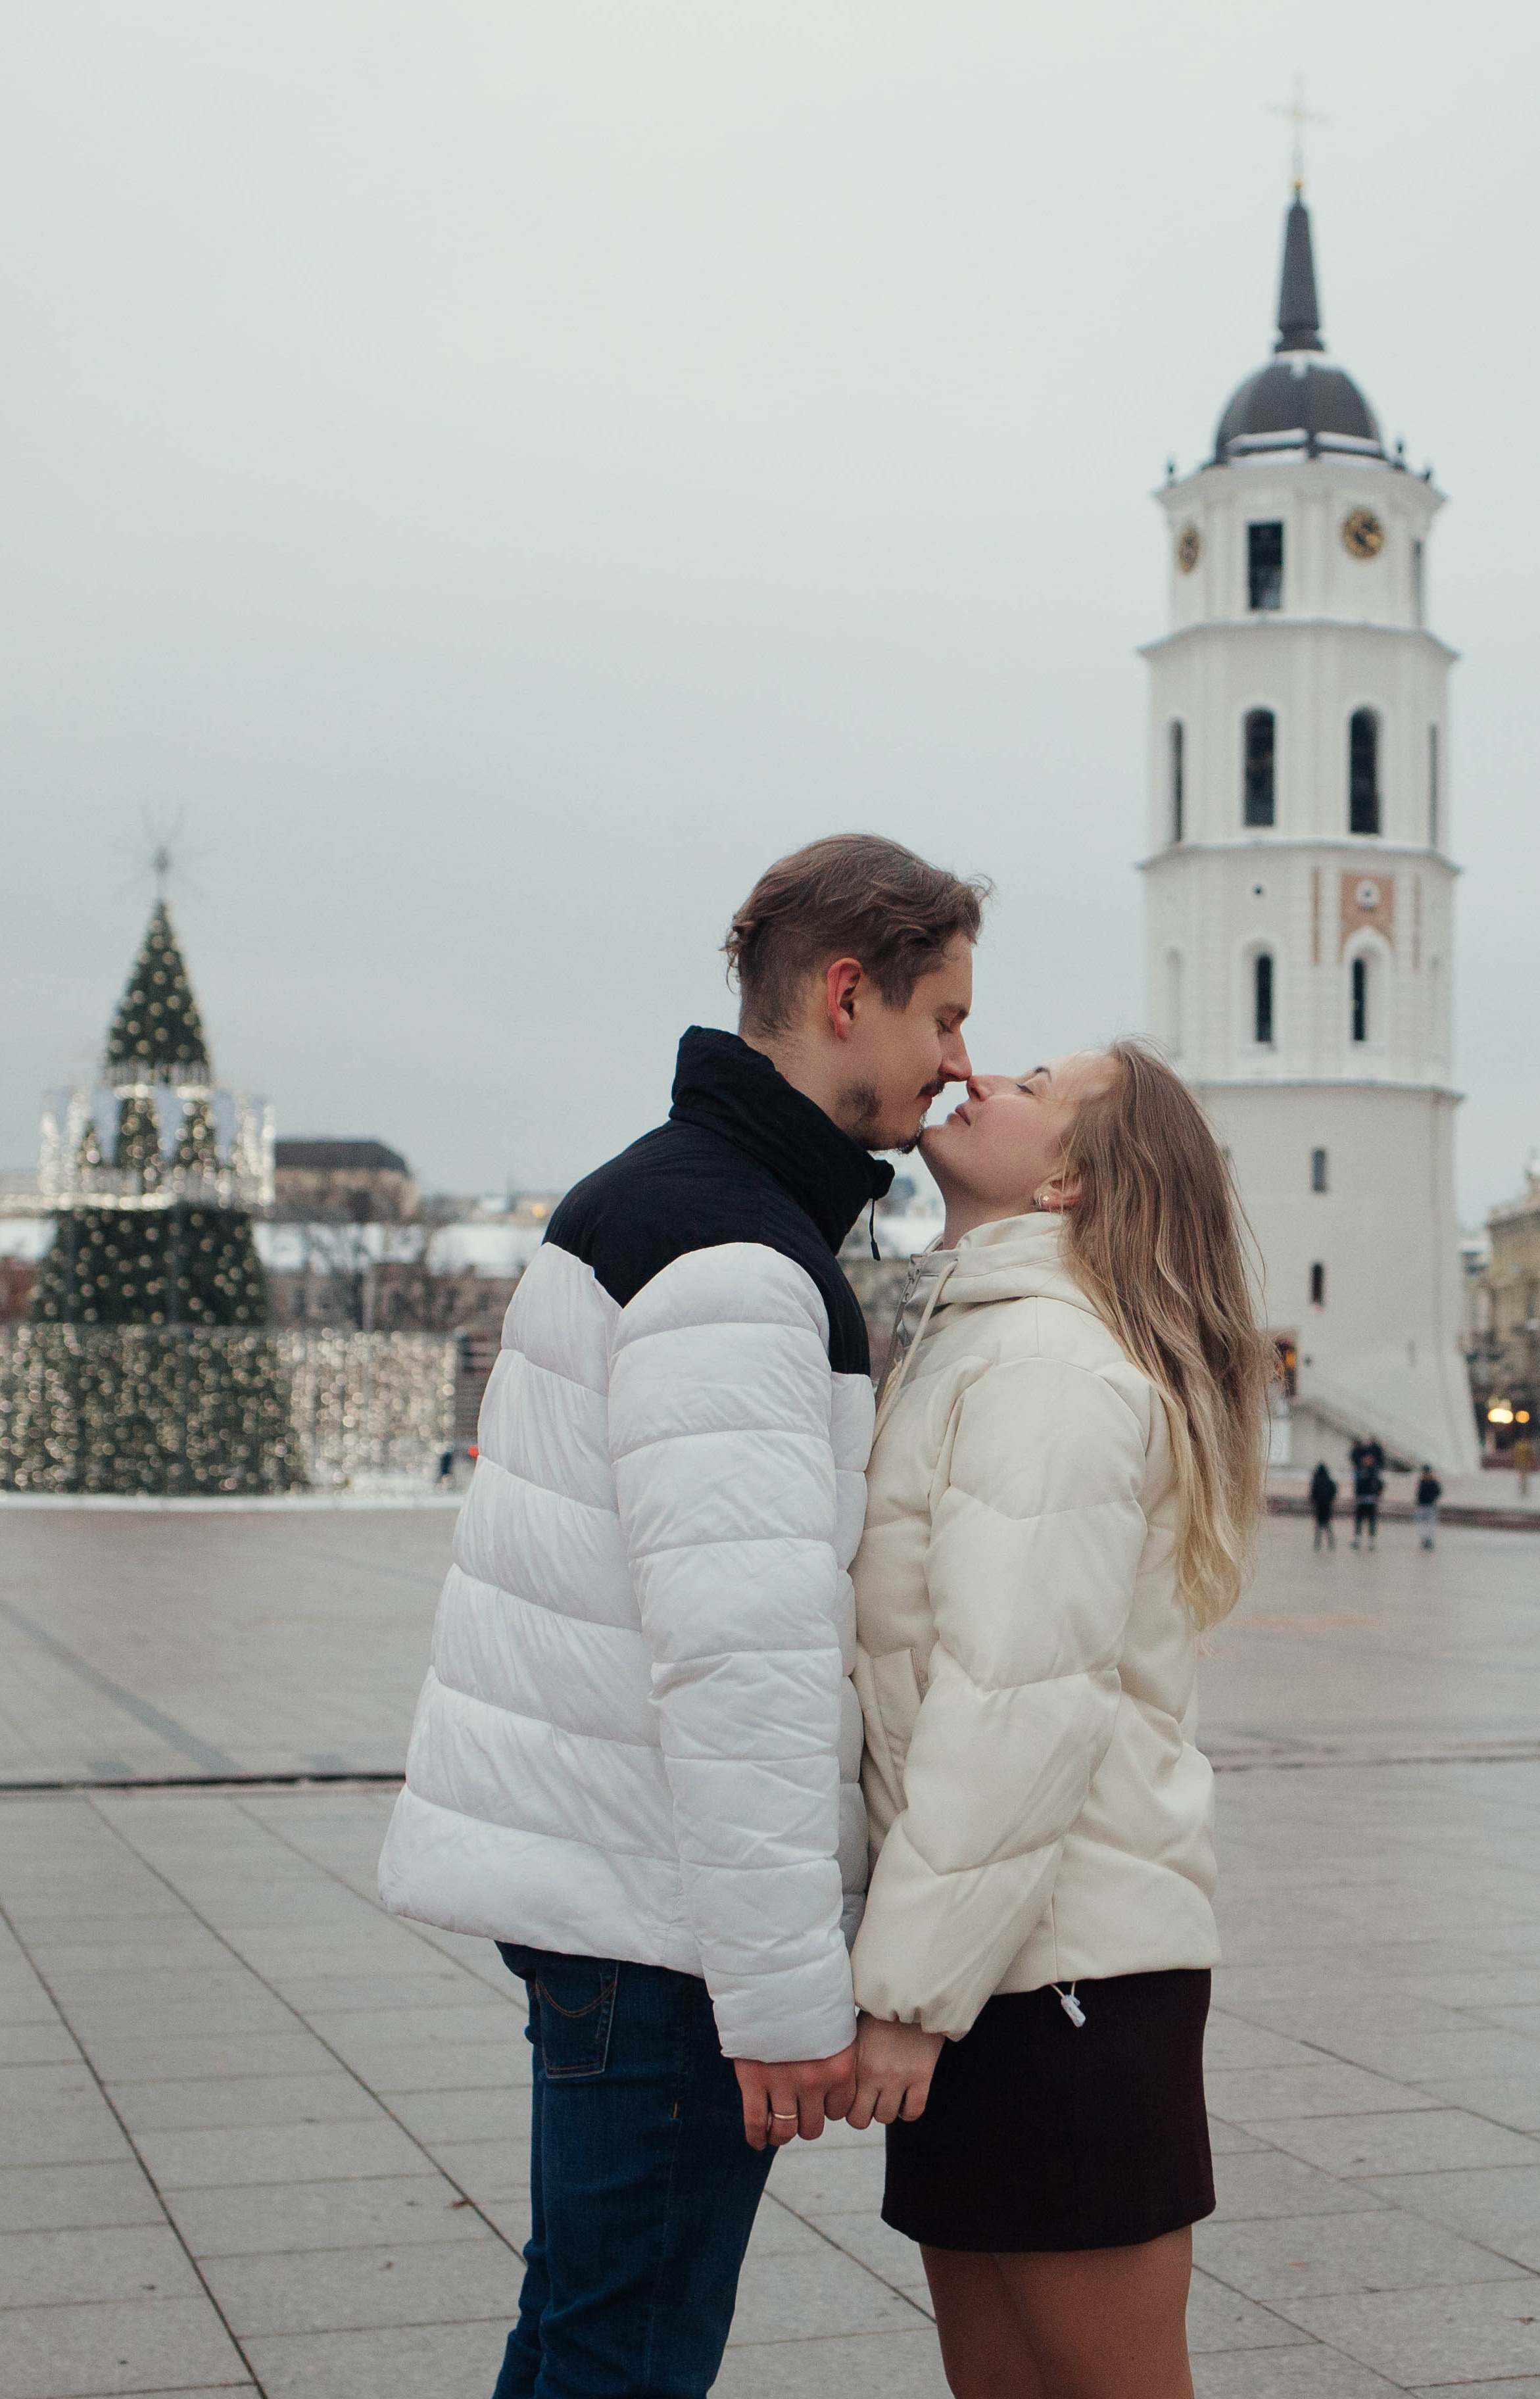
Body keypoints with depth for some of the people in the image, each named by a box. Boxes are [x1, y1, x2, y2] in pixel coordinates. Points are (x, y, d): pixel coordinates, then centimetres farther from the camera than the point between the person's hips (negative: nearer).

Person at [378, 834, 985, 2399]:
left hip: (592, 1865, 10)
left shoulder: (660, 1201, 17)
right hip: (658, 1910, -10)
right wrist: (785, 1986, -21)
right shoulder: (731, 1256, -18)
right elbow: (738, 1651, -24)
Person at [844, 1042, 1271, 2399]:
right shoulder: (978, 1339, 17)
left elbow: (1022, 1704, -22)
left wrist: (909, 1985, -20)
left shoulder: (1049, 1365, -15)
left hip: (1066, 1958, -9)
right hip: (1002, 1946, 9)